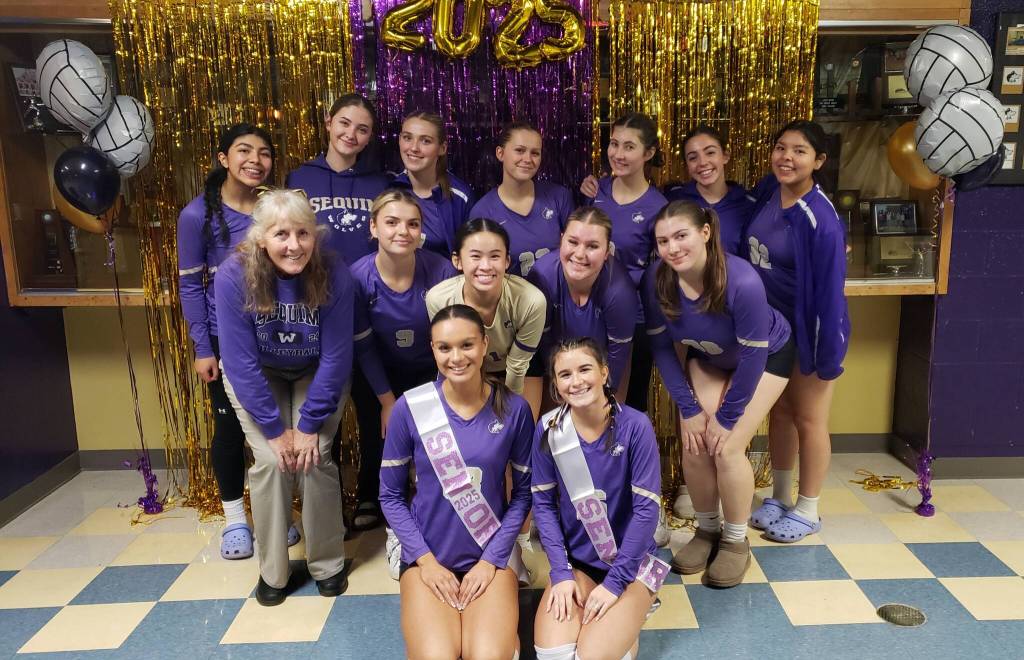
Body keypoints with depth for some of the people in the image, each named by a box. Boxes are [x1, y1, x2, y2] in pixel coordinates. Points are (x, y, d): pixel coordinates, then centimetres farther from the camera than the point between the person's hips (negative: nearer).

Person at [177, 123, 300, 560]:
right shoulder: (198, 214, -10)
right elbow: (189, 284, -7)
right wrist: (202, 348, -10)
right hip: (224, 338, -2)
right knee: (230, 425, 7)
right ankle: (234, 517, 25)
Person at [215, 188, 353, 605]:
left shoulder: (334, 275, -28)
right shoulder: (235, 276, -28)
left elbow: (335, 357, -20)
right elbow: (241, 361, -22)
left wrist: (310, 424, -18)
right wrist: (275, 428, -19)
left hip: (315, 375, 0)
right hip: (256, 376, 0)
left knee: (315, 459, -13)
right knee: (270, 462, -13)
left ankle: (328, 564, 10)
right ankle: (271, 571, 8)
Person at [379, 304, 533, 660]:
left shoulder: (514, 408, -8)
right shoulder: (410, 407, -10)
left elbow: (523, 491, 1)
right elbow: (390, 495, -1)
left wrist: (492, 559, -7)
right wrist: (425, 560, -9)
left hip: (492, 556, 0)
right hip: (428, 556, 0)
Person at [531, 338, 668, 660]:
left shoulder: (635, 426, -17)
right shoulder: (549, 429, -8)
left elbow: (646, 508, -15)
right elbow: (543, 504, -3)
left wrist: (614, 581, -16)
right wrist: (560, 572, -11)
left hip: (630, 562, -2)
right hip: (575, 562, 3)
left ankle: (626, 622, 13)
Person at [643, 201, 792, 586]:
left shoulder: (743, 282, -38)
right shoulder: (657, 279, -25)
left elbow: (753, 356, -27)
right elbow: (661, 346, -12)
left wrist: (726, 418, -19)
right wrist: (689, 408, -13)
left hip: (766, 356, -4)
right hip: (707, 358, 4)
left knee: (727, 449, -13)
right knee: (694, 446, -8)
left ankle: (736, 542, 10)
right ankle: (706, 530, 17)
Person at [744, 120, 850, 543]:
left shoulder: (821, 221, -25)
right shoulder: (768, 191, -5)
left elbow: (830, 290, -22)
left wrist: (829, 355, -19)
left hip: (808, 332, -7)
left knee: (808, 420, 8)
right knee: (779, 411, 18)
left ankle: (806, 512, 26)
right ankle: (779, 498, 36)